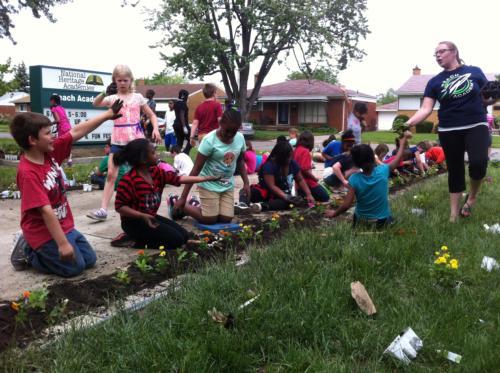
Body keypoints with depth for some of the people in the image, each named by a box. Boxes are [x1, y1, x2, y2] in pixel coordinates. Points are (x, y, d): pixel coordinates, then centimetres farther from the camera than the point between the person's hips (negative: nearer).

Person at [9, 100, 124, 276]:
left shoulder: (49, 152, -4)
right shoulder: (28, 173, -27)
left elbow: (76, 132, 0)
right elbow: (46, 211, -29)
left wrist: (108, 114, 2)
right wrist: (63, 244, -29)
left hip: (64, 226, 8)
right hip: (44, 232, -8)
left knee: (89, 259, 12)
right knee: (74, 267, -3)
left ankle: (42, 250, 21)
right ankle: (28, 252, 10)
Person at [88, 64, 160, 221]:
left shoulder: (138, 97, 4)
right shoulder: (113, 98, 4)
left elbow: (151, 115, 8)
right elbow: (96, 103, -13)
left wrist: (155, 129, -8)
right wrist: (105, 93, -30)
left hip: (136, 139, 0)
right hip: (118, 141, 1)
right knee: (111, 174, -4)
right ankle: (103, 209, -3)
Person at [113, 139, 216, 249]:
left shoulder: (156, 172, 2)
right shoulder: (128, 180, -21)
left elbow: (177, 179, 3)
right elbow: (120, 207, -19)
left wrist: (205, 178, -2)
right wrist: (143, 216, -31)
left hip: (151, 217, 9)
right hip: (134, 222, -9)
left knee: (184, 235, 6)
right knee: (176, 239, -15)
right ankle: (138, 241, -2)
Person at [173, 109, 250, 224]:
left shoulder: (240, 138, -5)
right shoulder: (210, 140, -21)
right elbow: (196, 169, -19)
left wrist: (246, 182, 7)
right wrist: (183, 198, -19)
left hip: (228, 186, 6)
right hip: (209, 185, -5)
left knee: (226, 219, -1)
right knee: (210, 219, -5)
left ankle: (196, 205, 24)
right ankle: (177, 203, 16)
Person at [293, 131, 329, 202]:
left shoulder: (297, 150, 7)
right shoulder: (305, 151, -17)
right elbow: (305, 170, -23)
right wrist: (315, 178, -10)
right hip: (307, 183, -8)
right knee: (325, 197, 2)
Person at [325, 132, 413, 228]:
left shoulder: (354, 179, -21)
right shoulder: (383, 171, -17)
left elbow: (346, 205, -22)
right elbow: (398, 158, 2)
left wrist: (334, 213, -4)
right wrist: (405, 138, 15)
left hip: (361, 220, -1)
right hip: (382, 220, 2)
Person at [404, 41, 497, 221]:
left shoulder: (474, 72, 3)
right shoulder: (435, 82, 5)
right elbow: (425, 109, -4)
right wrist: (407, 123, -19)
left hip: (476, 126, -1)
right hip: (449, 131, 2)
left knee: (479, 162, -24)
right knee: (455, 170, 7)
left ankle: (472, 196, 6)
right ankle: (454, 213, 18)